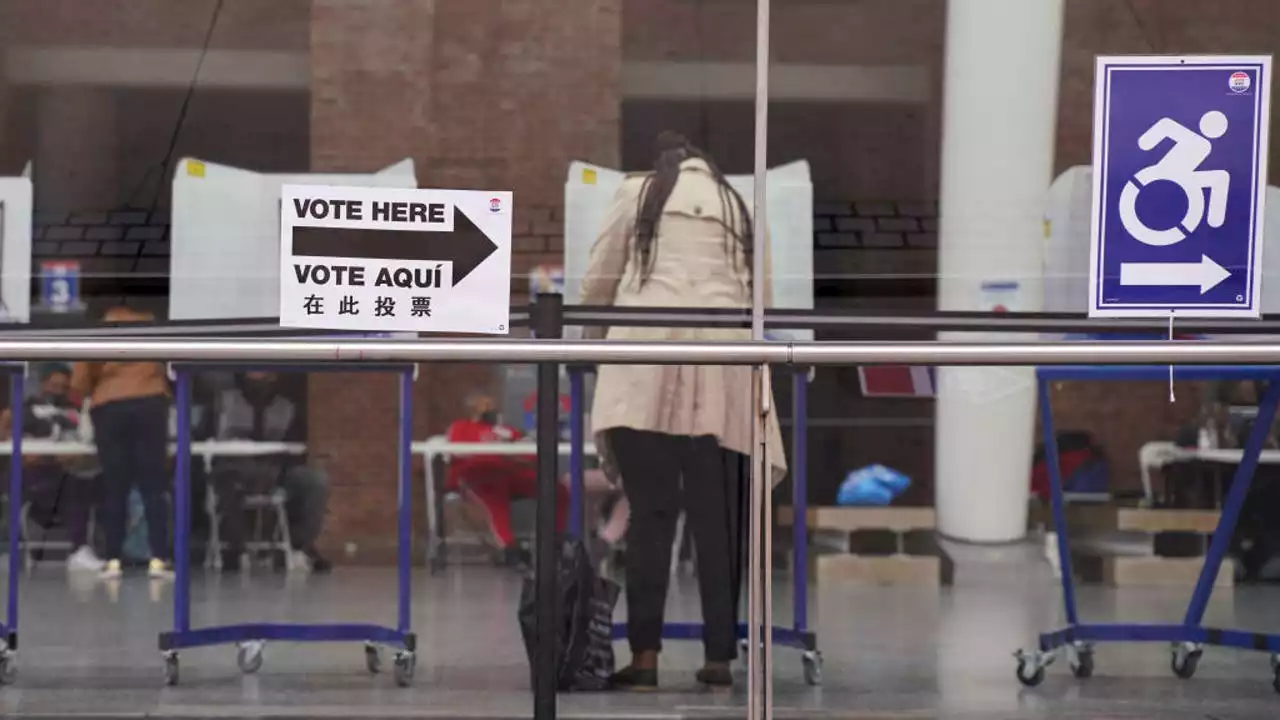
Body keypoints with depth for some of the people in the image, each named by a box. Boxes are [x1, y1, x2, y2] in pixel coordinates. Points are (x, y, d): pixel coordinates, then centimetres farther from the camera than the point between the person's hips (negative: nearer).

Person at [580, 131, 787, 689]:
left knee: (650, 511, -2)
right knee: (716, 515, 2)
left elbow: (598, 282, 20)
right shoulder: (739, 205, 24)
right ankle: (719, 656, 2)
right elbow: (760, 295, 18)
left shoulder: (639, 192, 18)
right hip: (721, 356, 2)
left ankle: (644, 654, -5)